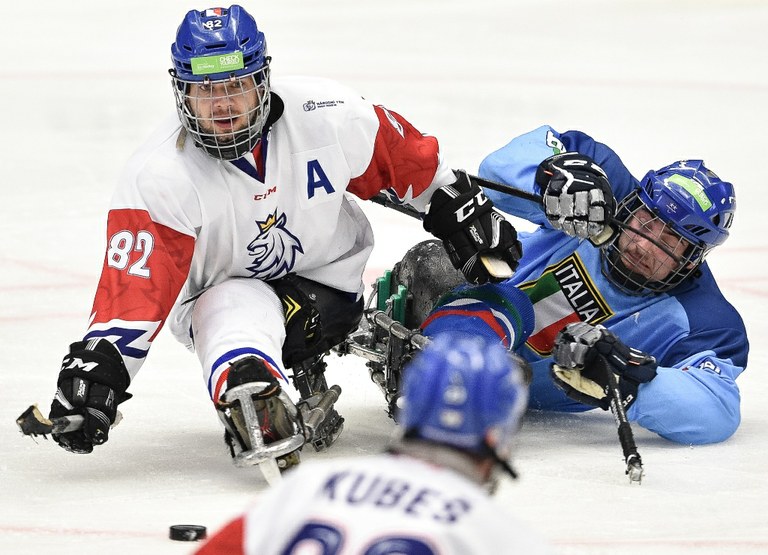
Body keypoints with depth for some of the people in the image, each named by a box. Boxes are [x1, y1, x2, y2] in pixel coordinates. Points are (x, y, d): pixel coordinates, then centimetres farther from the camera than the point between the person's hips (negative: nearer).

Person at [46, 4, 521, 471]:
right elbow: (133, 289, -25)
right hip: (219, 291, -2)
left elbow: (407, 161, -1)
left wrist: (468, 214, 6)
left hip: (328, 278, 2)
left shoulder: (327, 114, -19)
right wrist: (94, 373, -34)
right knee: (235, 314, -36)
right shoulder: (158, 177, -22)